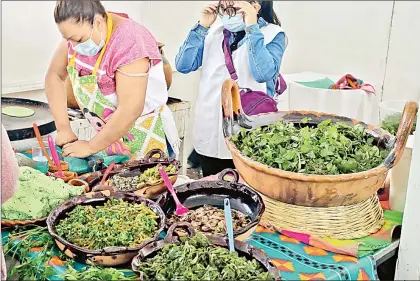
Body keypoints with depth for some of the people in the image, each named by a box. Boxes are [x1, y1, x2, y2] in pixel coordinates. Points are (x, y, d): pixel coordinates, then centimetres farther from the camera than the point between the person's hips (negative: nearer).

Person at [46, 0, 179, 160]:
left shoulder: (129, 43, -27)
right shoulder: (78, 31, -6)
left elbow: (130, 112, -29)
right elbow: (54, 76, 3)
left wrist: (90, 147, -19)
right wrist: (63, 128, -6)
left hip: (143, 138, -6)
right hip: (109, 133, 6)